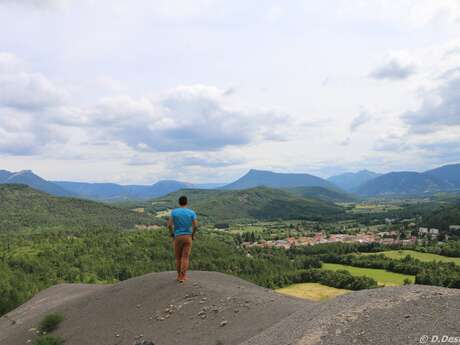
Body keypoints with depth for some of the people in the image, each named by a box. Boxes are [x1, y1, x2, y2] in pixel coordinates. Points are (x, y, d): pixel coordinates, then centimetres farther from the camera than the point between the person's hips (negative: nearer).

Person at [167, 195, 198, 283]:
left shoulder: (174, 211, -4)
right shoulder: (192, 213, -4)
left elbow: (169, 225, -10)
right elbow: (195, 226, -12)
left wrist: (171, 233, 9)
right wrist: (193, 235, 5)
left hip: (178, 237, 0)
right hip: (188, 237, 0)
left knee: (178, 257, 15)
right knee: (185, 258, 2)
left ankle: (179, 275, 20)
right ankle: (182, 277, -6)